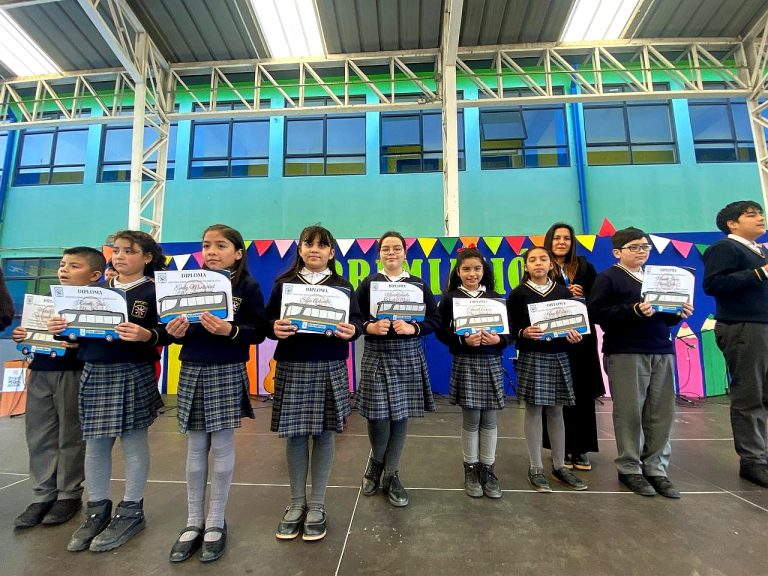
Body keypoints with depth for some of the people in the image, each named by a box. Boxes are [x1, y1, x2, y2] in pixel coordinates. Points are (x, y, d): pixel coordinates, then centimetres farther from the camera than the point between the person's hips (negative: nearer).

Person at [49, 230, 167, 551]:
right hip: (94, 373, 6)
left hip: (133, 375, -5)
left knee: (133, 443, 5)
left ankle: (131, 511, 20)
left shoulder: (154, 291, -4)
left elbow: (166, 332, -11)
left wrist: (146, 335, -30)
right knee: (94, 444, 13)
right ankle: (97, 509, 29)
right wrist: (61, 328, -6)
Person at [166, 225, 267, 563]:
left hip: (228, 373, -4)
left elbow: (259, 331, -9)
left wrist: (231, 331, -25)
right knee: (195, 448, 13)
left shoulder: (248, 286, -4)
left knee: (222, 447, 6)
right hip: (192, 372, 4)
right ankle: (193, 522, 29)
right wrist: (175, 331, -11)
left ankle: (215, 523, 25)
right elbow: (179, 327, 11)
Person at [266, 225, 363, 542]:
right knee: (295, 435, 8)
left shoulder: (342, 287, 6)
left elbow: (356, 320, 3)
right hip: (292, 367, 1)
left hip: (329, 369, 0)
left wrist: (351, 330, -20)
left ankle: (317, 506, 26)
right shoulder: (283, 284, 6)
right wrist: (275, 328, -19)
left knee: (324, 433, 7)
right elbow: (268, 320, 4)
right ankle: (296, 504, 29)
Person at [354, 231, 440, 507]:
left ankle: (390, 474, 28)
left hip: (408, 358, 1)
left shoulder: (419, 284, 6)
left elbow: (434, 319, 2)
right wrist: (369, 327, -18)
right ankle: (376, 461, 32)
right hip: (376, 357, -1)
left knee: (401, 417, 7)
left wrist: (413, 328, -14)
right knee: (378, 417, -2)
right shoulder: (368, 283, 4)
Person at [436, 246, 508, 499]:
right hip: (465, 363, -2)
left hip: (492, 363, 3)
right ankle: (471, 469, 25)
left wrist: (498, 339, -15)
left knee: (489, 419, 10)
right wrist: (463, 340, -20)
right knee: (471, 419, 6)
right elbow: (441, 332, -6)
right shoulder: (450, 298, -3)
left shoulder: (495, 298, 5)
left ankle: (488, 469, 27)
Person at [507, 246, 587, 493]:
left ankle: (559, 466, 24)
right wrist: (523, 333, -24)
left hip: (559, 357, 3)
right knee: (534, 411, 3)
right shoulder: (518, 294, -2)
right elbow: (510, 328, -5)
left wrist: (575, 336, -10)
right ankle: (536, 468, 14)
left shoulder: (563, 292, 8)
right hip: (531, 358, -3)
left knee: (556, 411, 11)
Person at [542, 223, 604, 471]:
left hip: (582, 336, 4)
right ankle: (562, 448, 16)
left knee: (583, 393, 7)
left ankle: (581, 448, 20)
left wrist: (582, 298, -12)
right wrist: (565, 294, -16)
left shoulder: (584, 266, 12)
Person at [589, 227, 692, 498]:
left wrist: (679, 313, 4)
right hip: (626, 353, -6)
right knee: (630, 413, 0)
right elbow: (596, 312, -15)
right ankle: (629, 468, 14)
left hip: (662, 351, 7)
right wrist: (633, 310, -22)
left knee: (662, 413, 7)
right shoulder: (608, 278, -3)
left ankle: (656, 469, 20)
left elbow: (664, 316, 25)